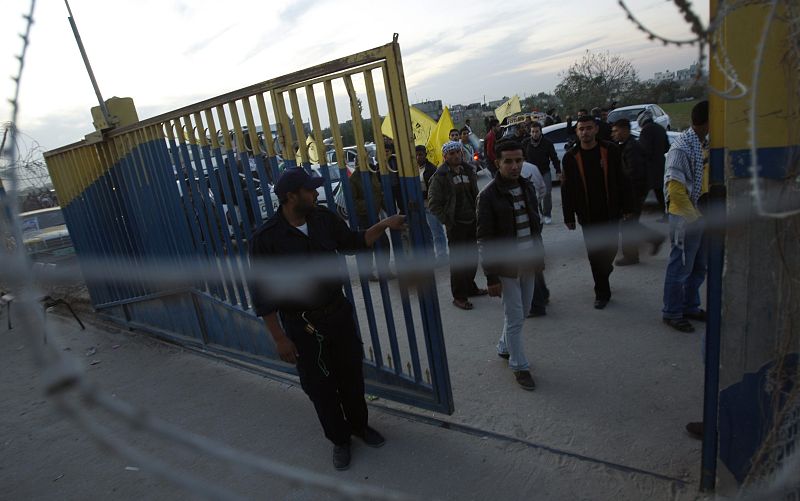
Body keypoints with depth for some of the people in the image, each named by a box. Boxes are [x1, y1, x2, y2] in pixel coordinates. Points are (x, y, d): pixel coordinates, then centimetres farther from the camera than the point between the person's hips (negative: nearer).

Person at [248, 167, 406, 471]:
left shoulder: (324, 219, -5)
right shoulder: (265, 239, -19)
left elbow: (352, 243, 12)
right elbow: (263, 293, -14)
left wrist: (384, 225, -1)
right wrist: (280, 339, -14)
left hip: (338, 313, 4)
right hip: (301, 326, -4)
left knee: (351, 375, 19)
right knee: (320, 387, 12)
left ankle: (360, 425, 45)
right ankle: (340, 439, 37)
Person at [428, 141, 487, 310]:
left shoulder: (469, 171, 10)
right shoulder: (440, 177, -10)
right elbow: (433, 204, -11)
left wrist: (477, 215, 9)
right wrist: (447, 221, -14)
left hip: (472, 221, 6)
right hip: (456, 224, -6)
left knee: (472, 256, 16)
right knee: (458, 260, 0)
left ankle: (470, 287, 34)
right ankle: (459, 296, 10)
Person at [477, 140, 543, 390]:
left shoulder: (527, 186, 5)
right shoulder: (489, 195, -15)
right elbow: (485, 240, -14)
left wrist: (539, 256, 14)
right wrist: (491, 277, -14)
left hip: (528, 263, 6)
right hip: (507, 267, -6)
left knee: (519, 312, 16)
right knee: (515, 318, 1)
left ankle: (504, 347, 39)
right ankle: (519, 366, 18)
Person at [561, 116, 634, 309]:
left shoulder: (610, 150, -1)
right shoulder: (571, 157, -2)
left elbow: (622, 180, 2)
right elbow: (567, 189, 0)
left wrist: (626, 206, 0)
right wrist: (569, 217, -2)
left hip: (610, 212, 0)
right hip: (587, 215, 0)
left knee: (610, 249, 8)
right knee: (594, 254, 4)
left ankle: (604, 269, 42)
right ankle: (602, 293, 17)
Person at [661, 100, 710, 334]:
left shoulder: (702, 144, 8)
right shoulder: (682, 147, -18)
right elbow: (674, 187, -24)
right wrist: (693, 215, -21)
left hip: (700, 215, 9)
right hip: (686, 218, -9)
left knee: (699, 266, 18)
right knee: (680, 267, 2)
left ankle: (690, 306, 33)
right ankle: (672, 313, 16)